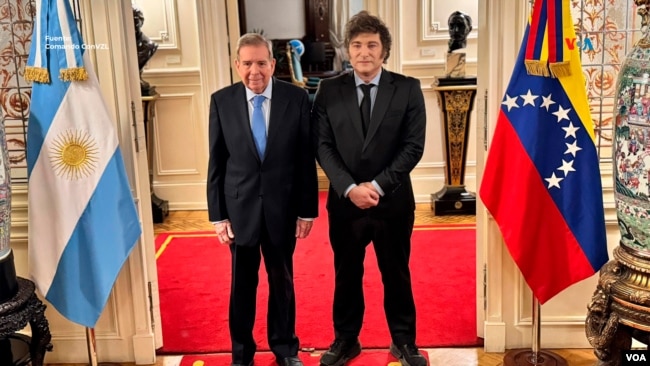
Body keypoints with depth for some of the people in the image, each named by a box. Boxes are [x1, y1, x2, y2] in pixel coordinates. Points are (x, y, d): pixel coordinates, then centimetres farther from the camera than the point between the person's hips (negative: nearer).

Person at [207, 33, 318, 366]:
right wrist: (217, 215, -4)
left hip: (282, 208, 0)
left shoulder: (296, 98, -6)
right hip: (239, 208, 0)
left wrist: (307, 210, -3)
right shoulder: (221, 101, -4)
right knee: (242, 284, 13)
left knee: (282, 281, 15)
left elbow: (306, 158, -3)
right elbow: (216, 163, -2)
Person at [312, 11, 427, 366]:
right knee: (346, 274, 13)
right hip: (344, 201, 1)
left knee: (397, 274, 12)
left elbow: (413, 146, -7)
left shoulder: (408, 89, -2)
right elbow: (322, 146, -4)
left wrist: (378, 185, -15)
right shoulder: (328, 90, 1)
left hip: (393, 201, -1)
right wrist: (350, 187, -16)